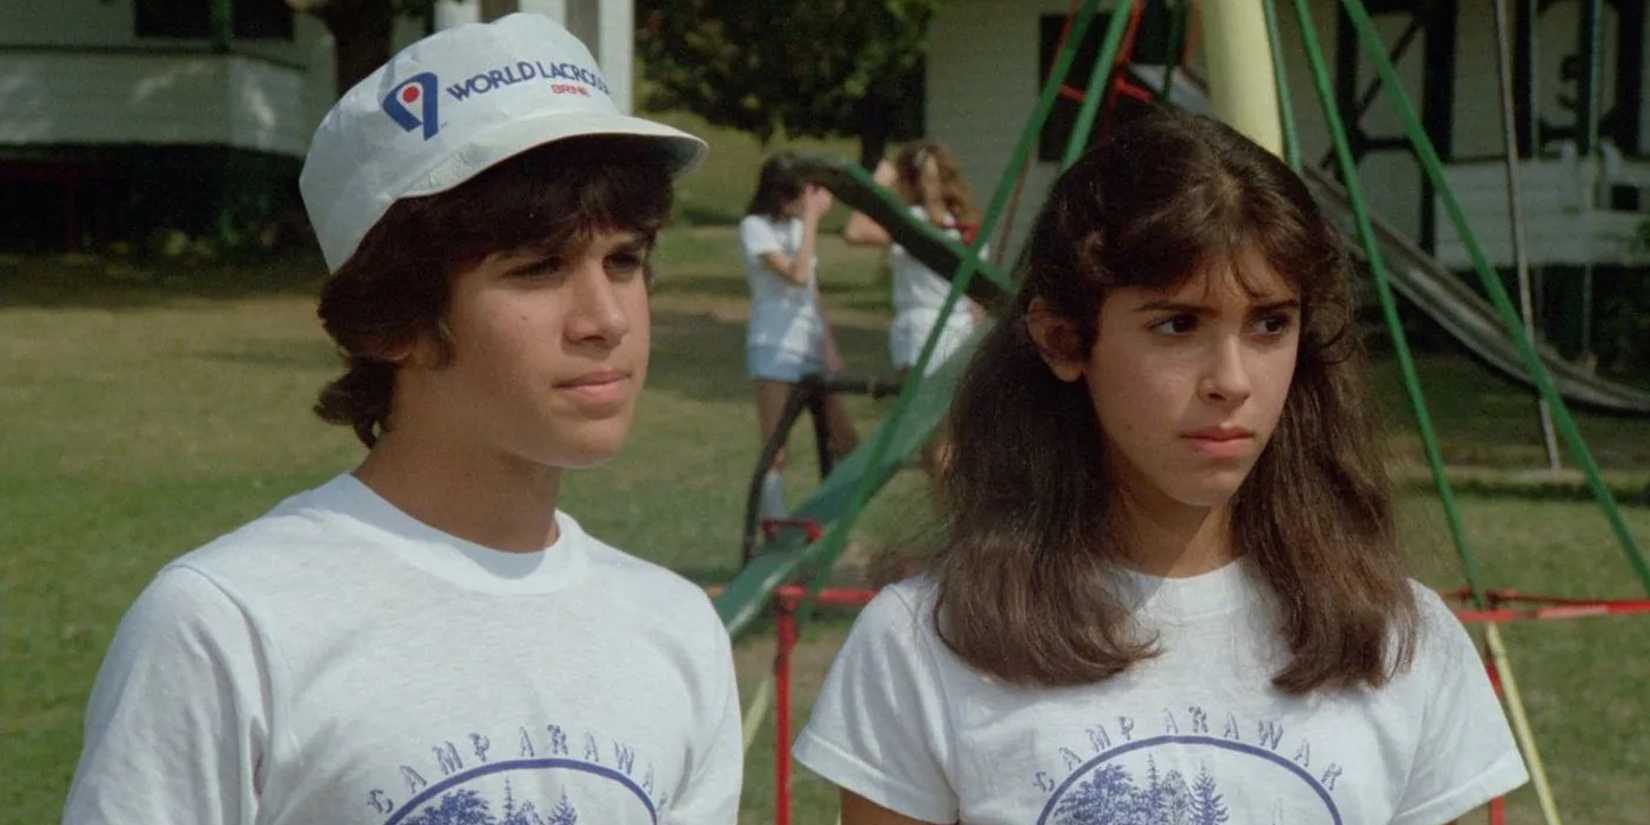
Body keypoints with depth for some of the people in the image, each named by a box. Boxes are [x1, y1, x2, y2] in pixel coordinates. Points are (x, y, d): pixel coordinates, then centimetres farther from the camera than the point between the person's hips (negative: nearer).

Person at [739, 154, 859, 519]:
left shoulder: (799, 224, 13)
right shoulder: (756, 227, -9)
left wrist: (830, 347, 8)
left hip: (812, 349, 8)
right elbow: (797, 275, -22)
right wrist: (812, 218, -18)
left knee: (846, 442, 8)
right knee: (775, 455, -5)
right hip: (775, 351, -8)